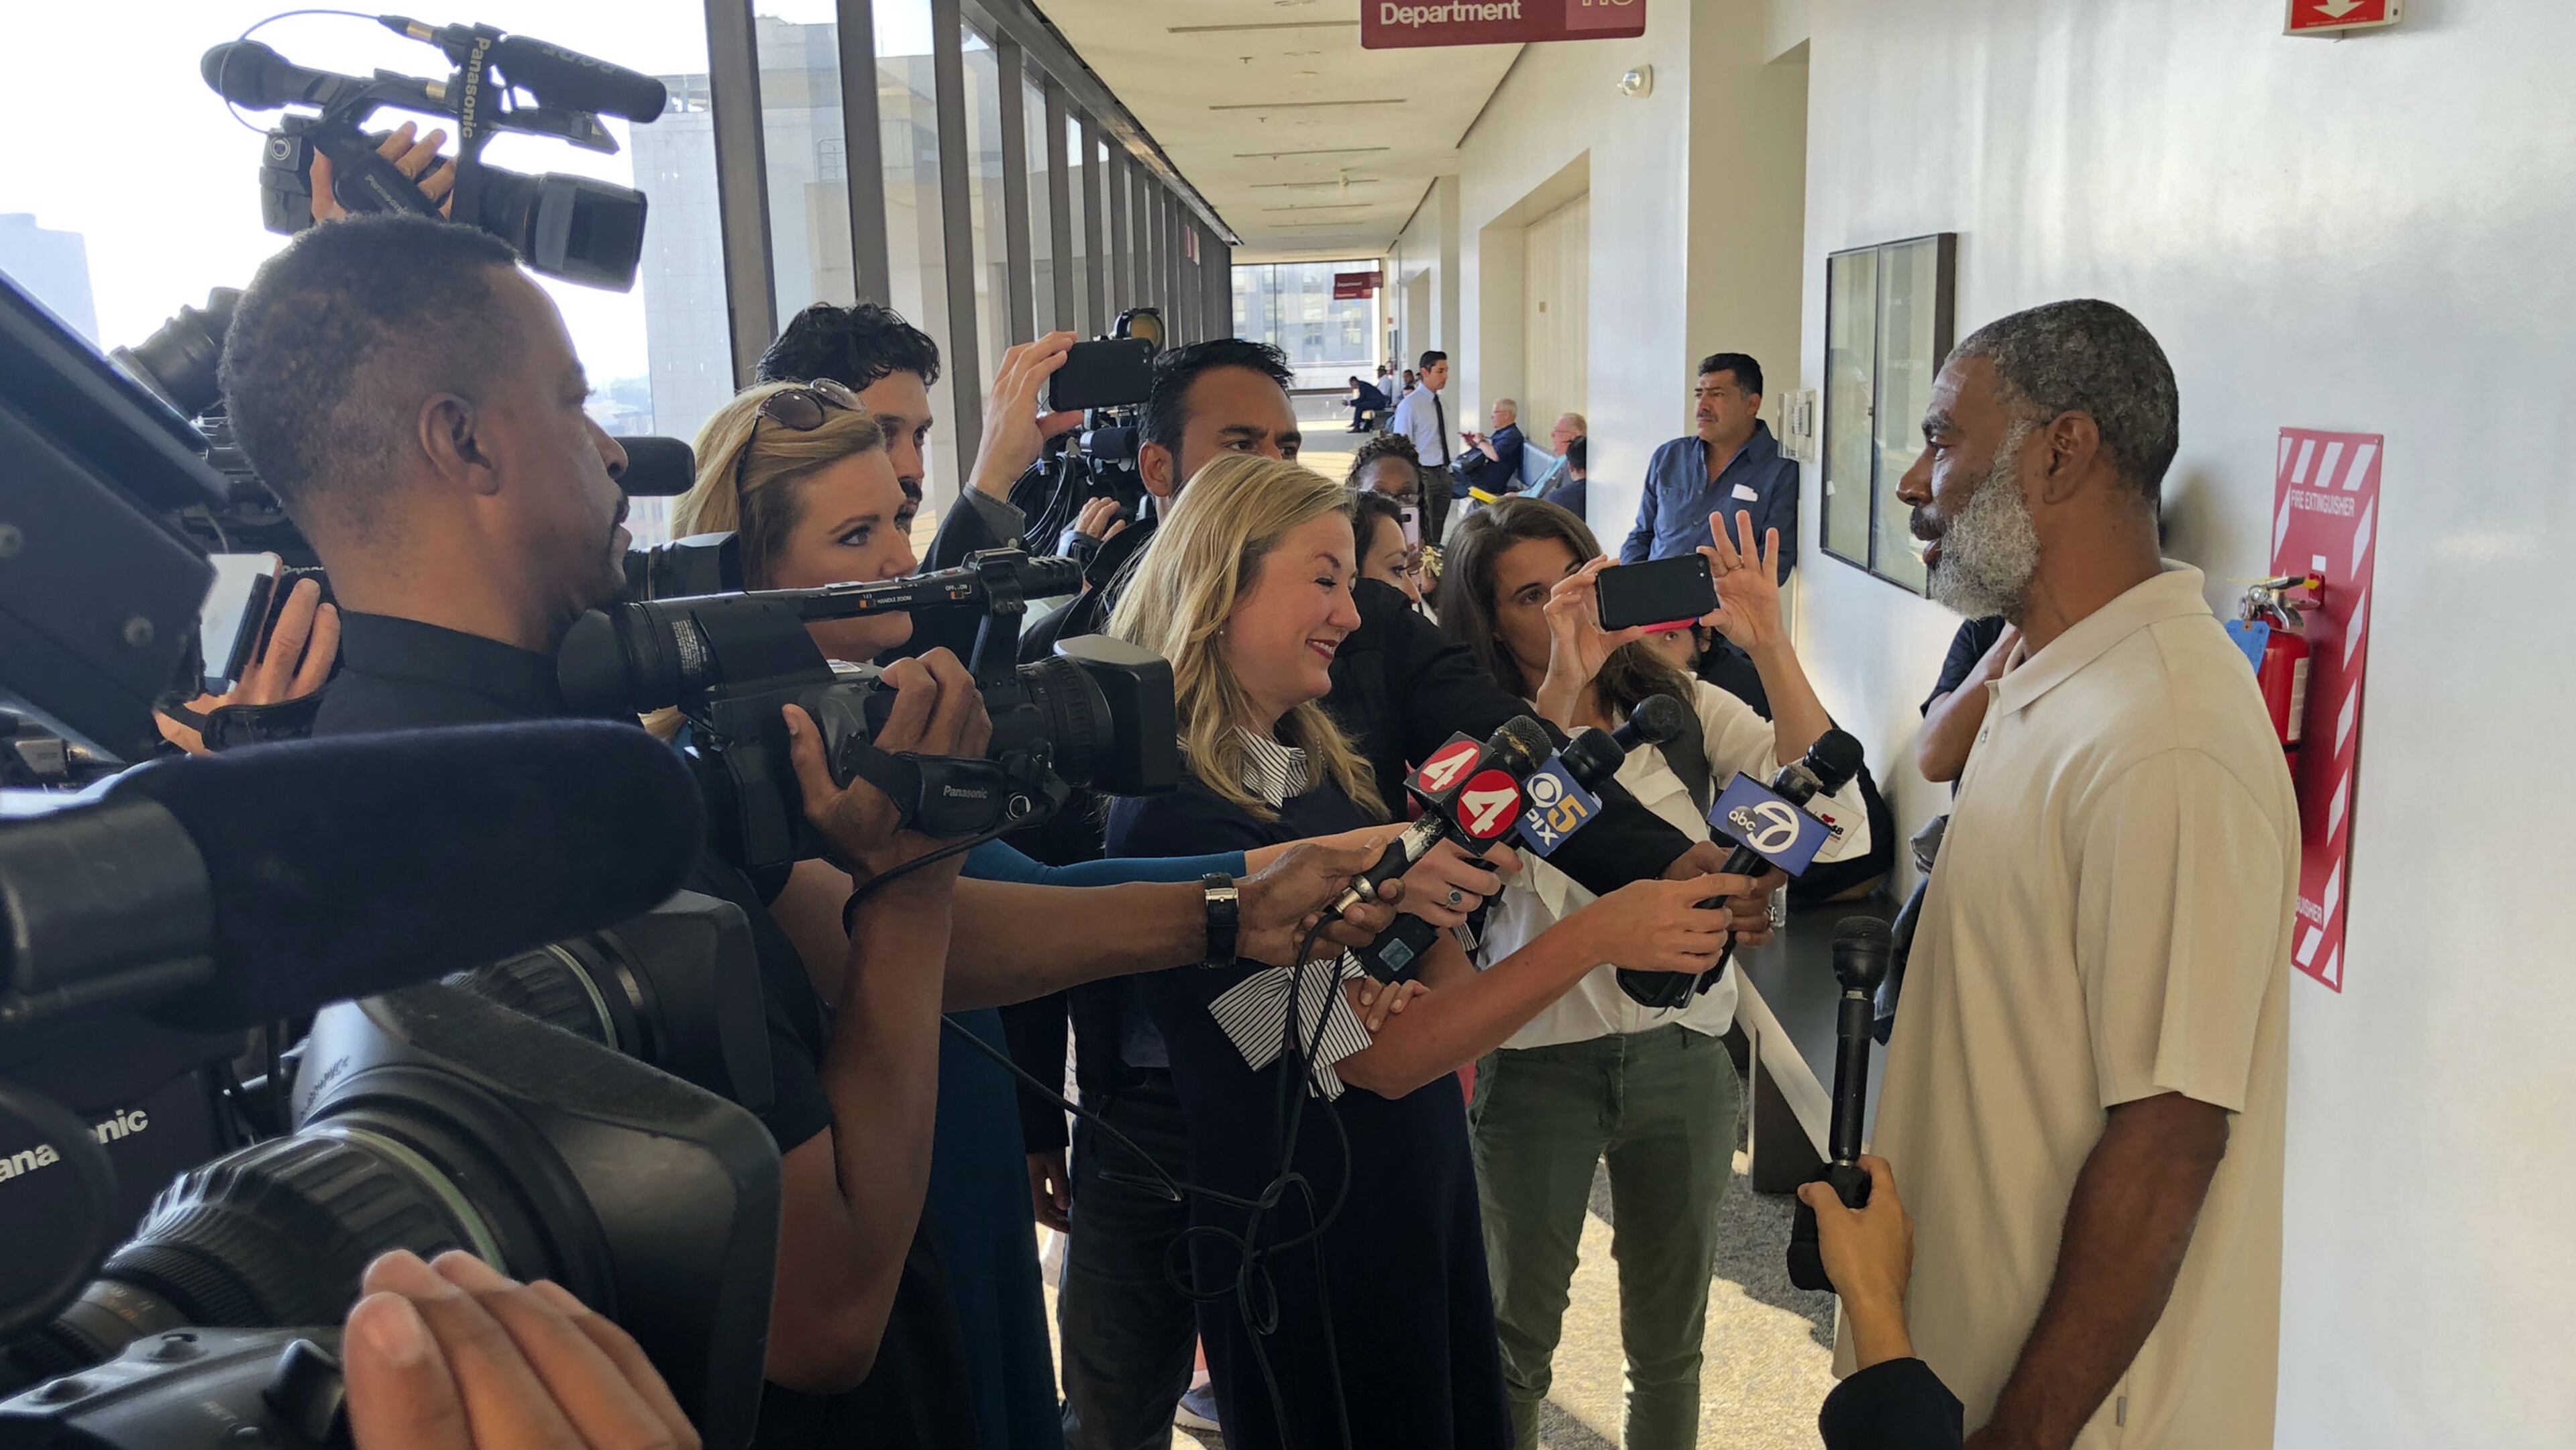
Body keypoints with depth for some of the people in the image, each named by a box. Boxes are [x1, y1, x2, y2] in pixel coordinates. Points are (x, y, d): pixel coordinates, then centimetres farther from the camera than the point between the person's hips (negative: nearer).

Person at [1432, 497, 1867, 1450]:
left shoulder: (1682, 708, -1)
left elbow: (1828, 805, -14)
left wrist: (1770, 647, -25)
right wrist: (1564, 682, -35)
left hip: (1682, 1055, 2)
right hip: (1539, 1059, -2)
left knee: (1670, 1344, 19)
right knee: (1517, 1335, 14)